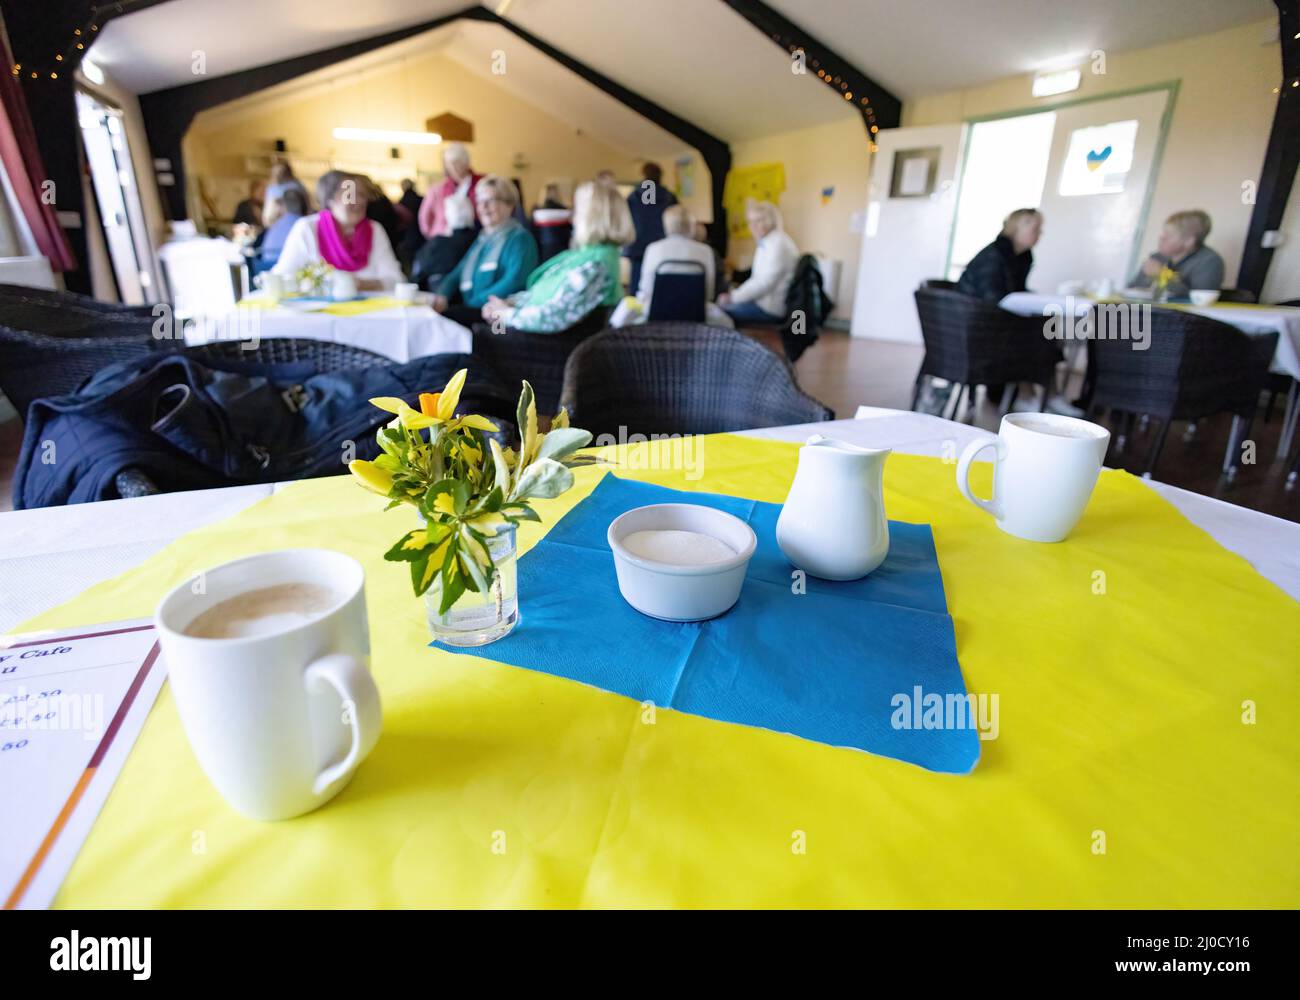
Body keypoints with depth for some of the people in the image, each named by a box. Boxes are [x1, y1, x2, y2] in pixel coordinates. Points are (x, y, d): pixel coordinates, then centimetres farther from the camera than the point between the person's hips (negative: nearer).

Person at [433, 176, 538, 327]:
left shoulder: (519, 238, -2)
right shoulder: (482, 239, 24)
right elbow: (457, 273, 21)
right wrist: (443, 296, -1)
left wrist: (473, 303, -20)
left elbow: (513, 282, -17)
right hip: (470, 309, 8)